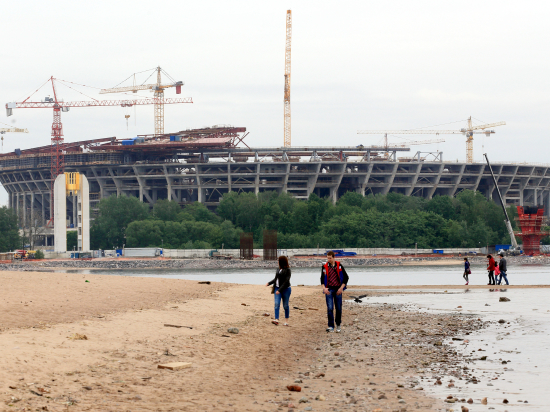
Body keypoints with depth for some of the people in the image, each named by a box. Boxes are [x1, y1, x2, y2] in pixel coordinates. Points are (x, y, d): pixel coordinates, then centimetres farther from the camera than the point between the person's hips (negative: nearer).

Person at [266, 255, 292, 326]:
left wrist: (280, 290, -24)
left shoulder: (287, 270, -11)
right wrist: (269, 283, 4)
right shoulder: (278, 269, 11)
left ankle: (286, 321, 15)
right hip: (277, 289, 6)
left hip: (285, 289, -6)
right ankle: (276, 320, -20)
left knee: (285, 305, 4)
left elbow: (286, 281, -18)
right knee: (277, 304, -10)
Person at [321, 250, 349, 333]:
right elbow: (322, 279, 7)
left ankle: (338, 325, 21)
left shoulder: (339, 266, 2)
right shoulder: (324, 267, 4)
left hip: (338, 289, 0)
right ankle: (331, 327, -10)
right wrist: (324, 288, -11)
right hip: (329, 289, 0)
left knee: (338, 308, 5)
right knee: (330, 308, -10)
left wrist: (341, 287, -6)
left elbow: (346, 277, 4)